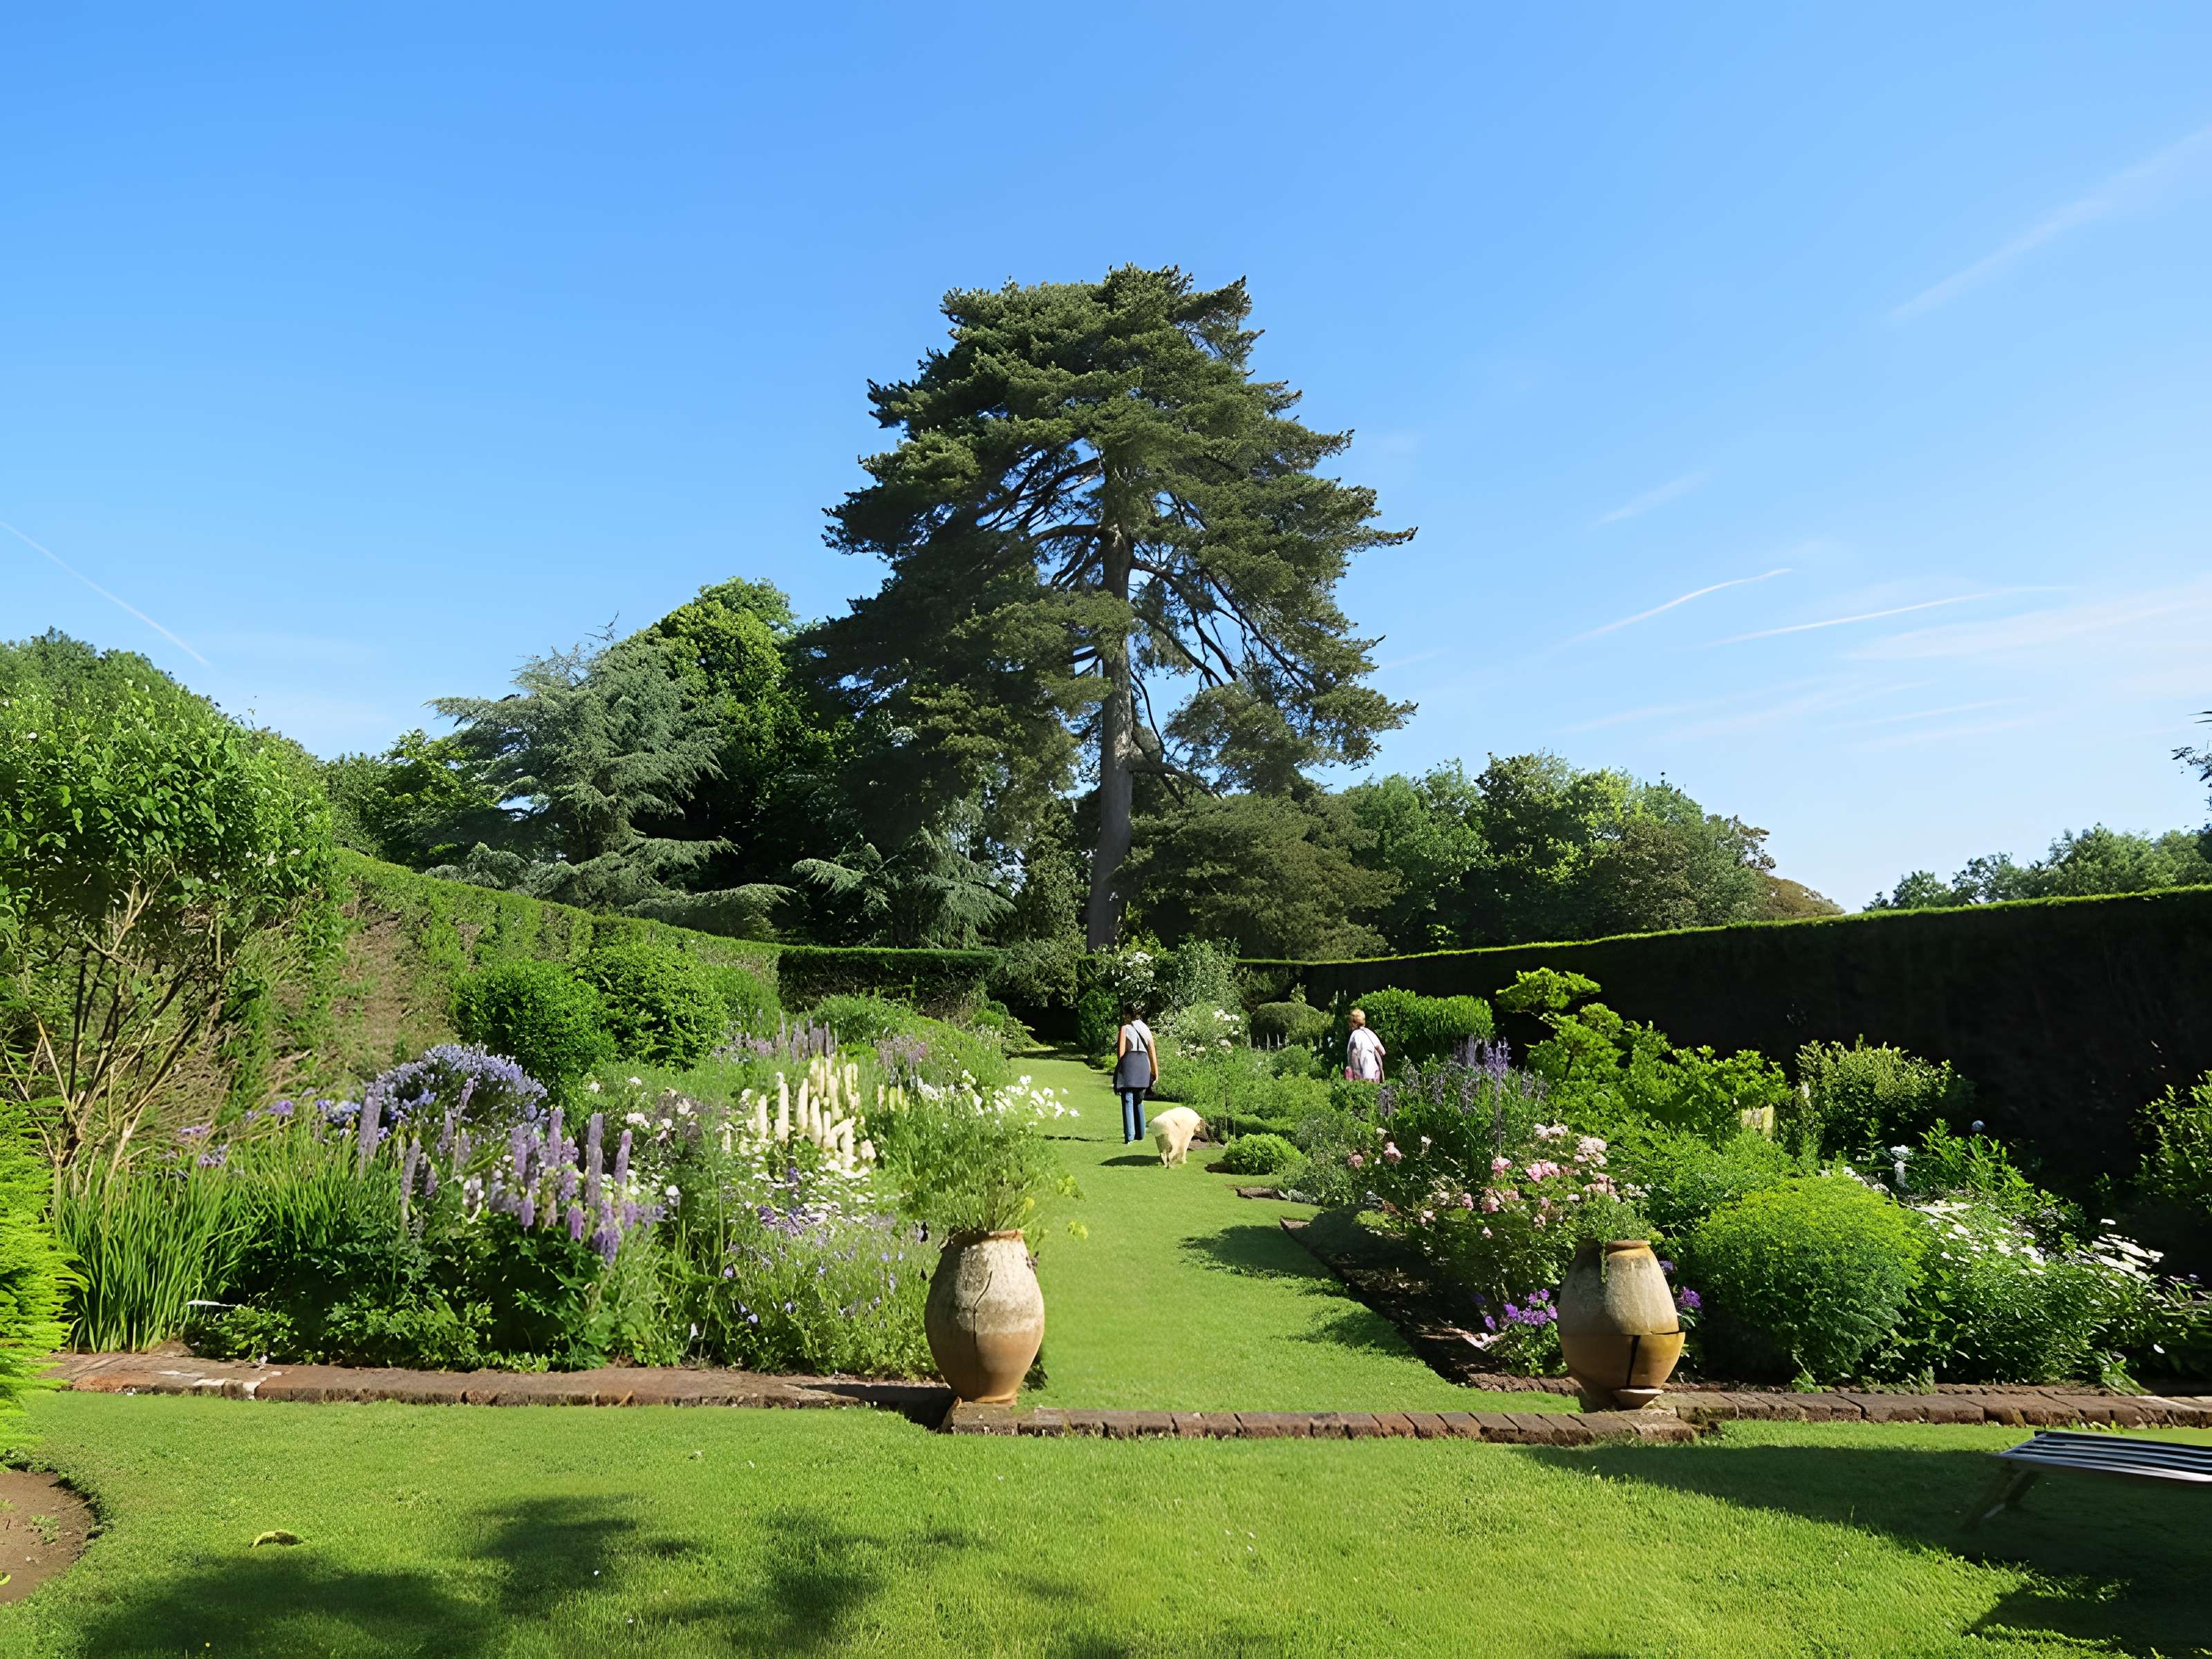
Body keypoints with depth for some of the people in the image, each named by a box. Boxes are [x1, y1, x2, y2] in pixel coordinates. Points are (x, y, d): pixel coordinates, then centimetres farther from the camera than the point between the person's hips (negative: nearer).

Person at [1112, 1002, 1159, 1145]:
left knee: (1128, 1101, -4)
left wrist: (1120, 1067, 8)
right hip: (1144, 1066, 6)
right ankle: (1140, 1134, 22)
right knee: (1139, 1101, 19)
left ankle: (1129, 1136, -9)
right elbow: (1153, 1052, 10)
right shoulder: (1146, 1029, 13)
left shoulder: (1125, 1029, -4)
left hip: (1128, 1064, -6)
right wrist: (1155, 1072, 13)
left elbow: (1121, 1052, -8)